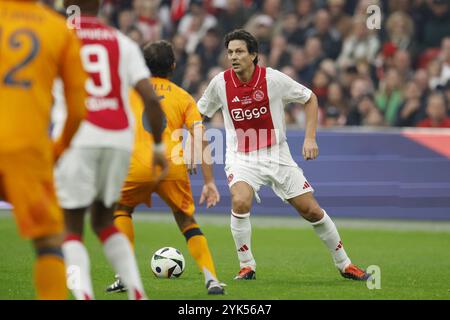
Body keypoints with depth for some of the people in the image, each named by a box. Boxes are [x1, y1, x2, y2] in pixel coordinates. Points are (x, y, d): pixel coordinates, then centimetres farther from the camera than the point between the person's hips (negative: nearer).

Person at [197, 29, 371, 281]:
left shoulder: (273, 79, -13)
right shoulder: (220, 83, -8)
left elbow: (310, 98, 0)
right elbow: (200, 112, 10)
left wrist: (310, 138, -7)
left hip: (276, 155, 0)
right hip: (241, 159, 0)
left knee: (312, 210, 1)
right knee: (240, 202, -29)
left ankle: (344, 264, 20)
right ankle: (247, 266, -11)